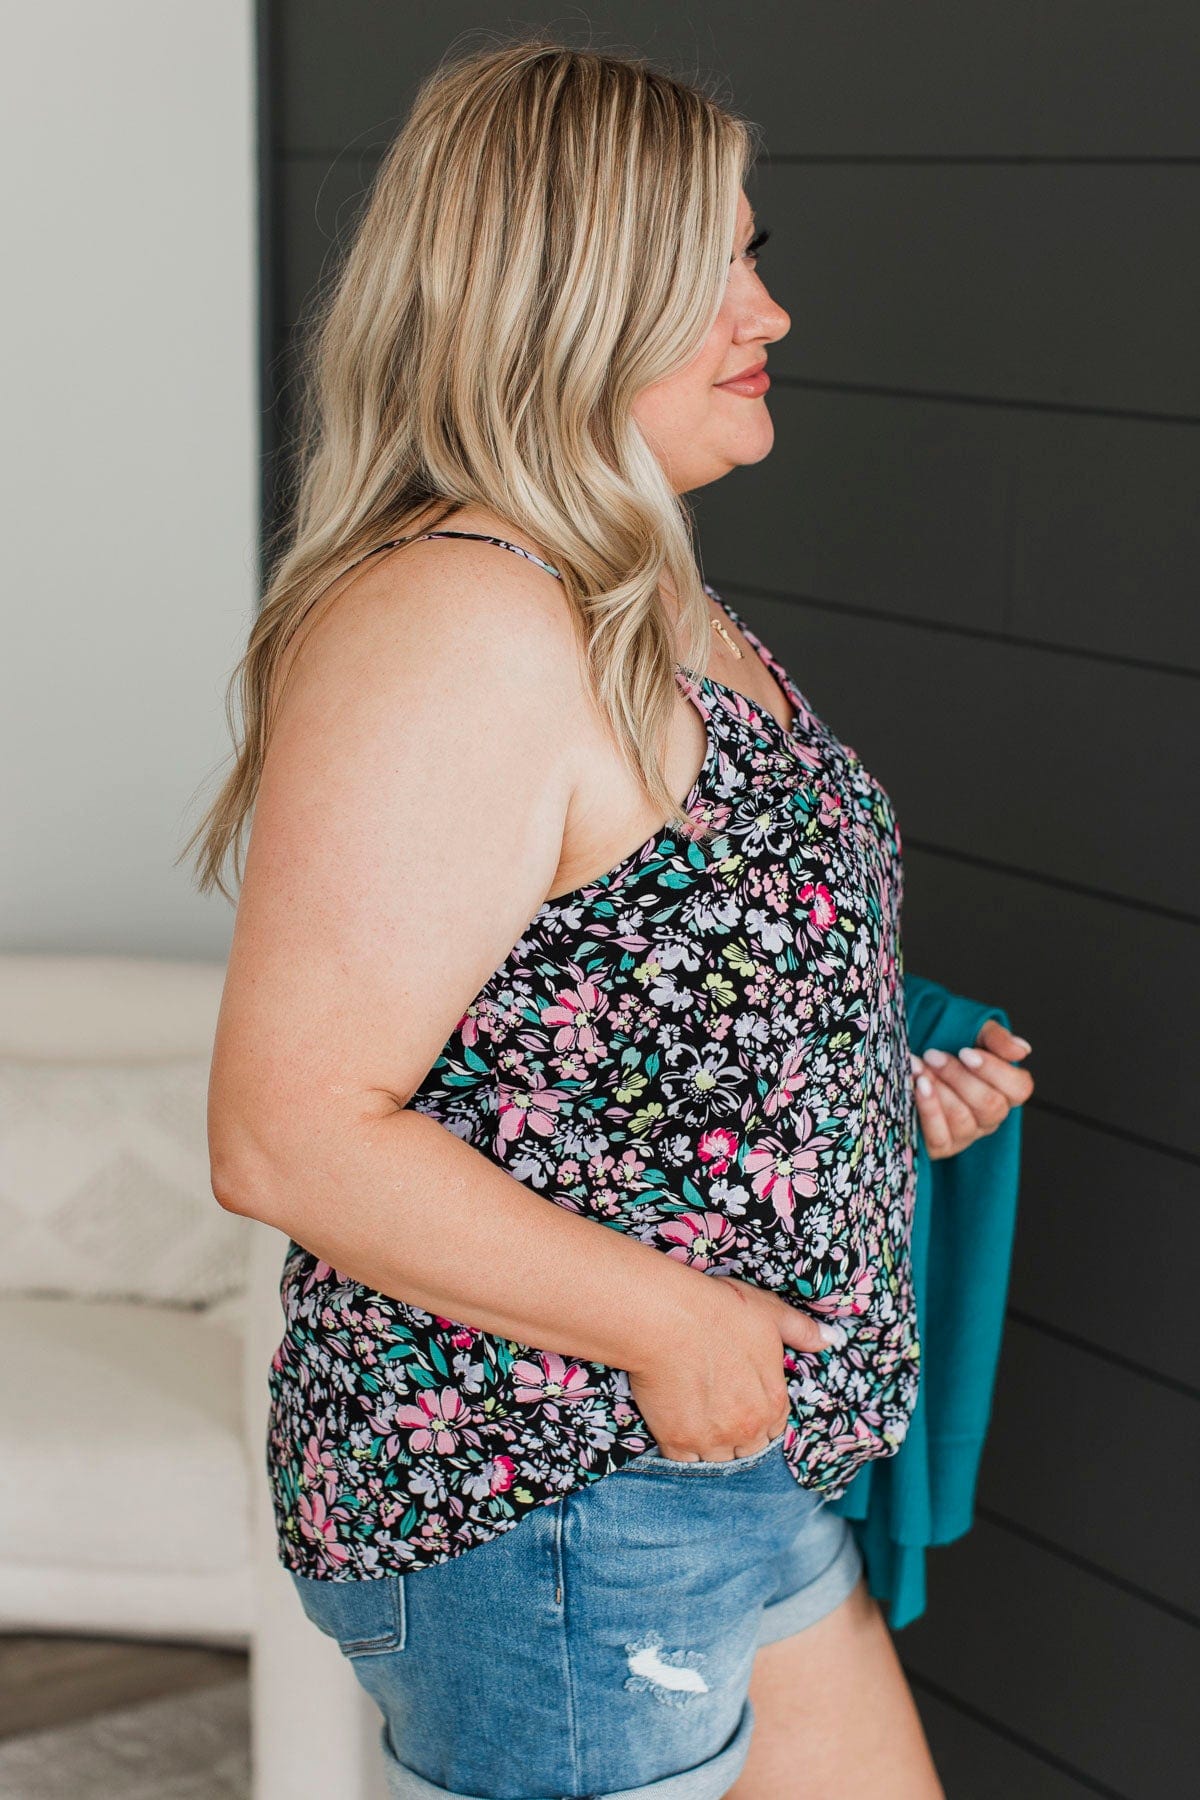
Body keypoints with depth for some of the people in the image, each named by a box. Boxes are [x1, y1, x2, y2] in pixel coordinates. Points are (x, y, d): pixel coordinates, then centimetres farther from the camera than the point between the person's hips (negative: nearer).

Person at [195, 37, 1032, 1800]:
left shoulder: (654, 605, 11)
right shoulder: (452, 628, -22)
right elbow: (286, 1129, -26)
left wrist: (886, 1093, 10)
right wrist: (663, 1318, -22)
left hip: (733, 1464, 10)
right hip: (534, 1507, -10)